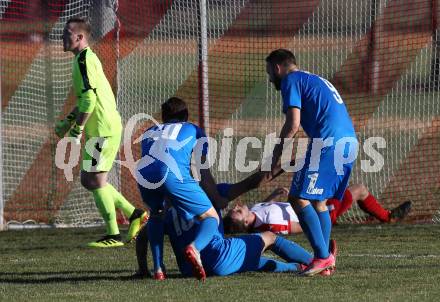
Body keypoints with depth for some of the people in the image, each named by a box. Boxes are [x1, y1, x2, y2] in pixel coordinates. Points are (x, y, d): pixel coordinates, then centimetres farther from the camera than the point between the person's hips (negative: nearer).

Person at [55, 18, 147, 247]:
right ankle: (135, 214, 16)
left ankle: (113, 235, -5)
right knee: (88, 180, 13)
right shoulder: (86, 59, 18)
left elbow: (89, 97, -21)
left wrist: (76, 129, -18)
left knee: (95, 180, -7)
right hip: (99, 130, 10)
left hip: (103, 130, -10)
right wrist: (68, 122, 24)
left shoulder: (84, 59, -13)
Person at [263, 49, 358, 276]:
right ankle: (325, 257, 11)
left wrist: (275, 156, 1)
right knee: (319, 201, 15)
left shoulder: (291, 81, 2)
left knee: (299, 198, -8)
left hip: (327, 142, -9)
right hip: (349, 141, 9)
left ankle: (322, 256, -15)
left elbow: (293, 124, -8)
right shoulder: (315, 80, 30)